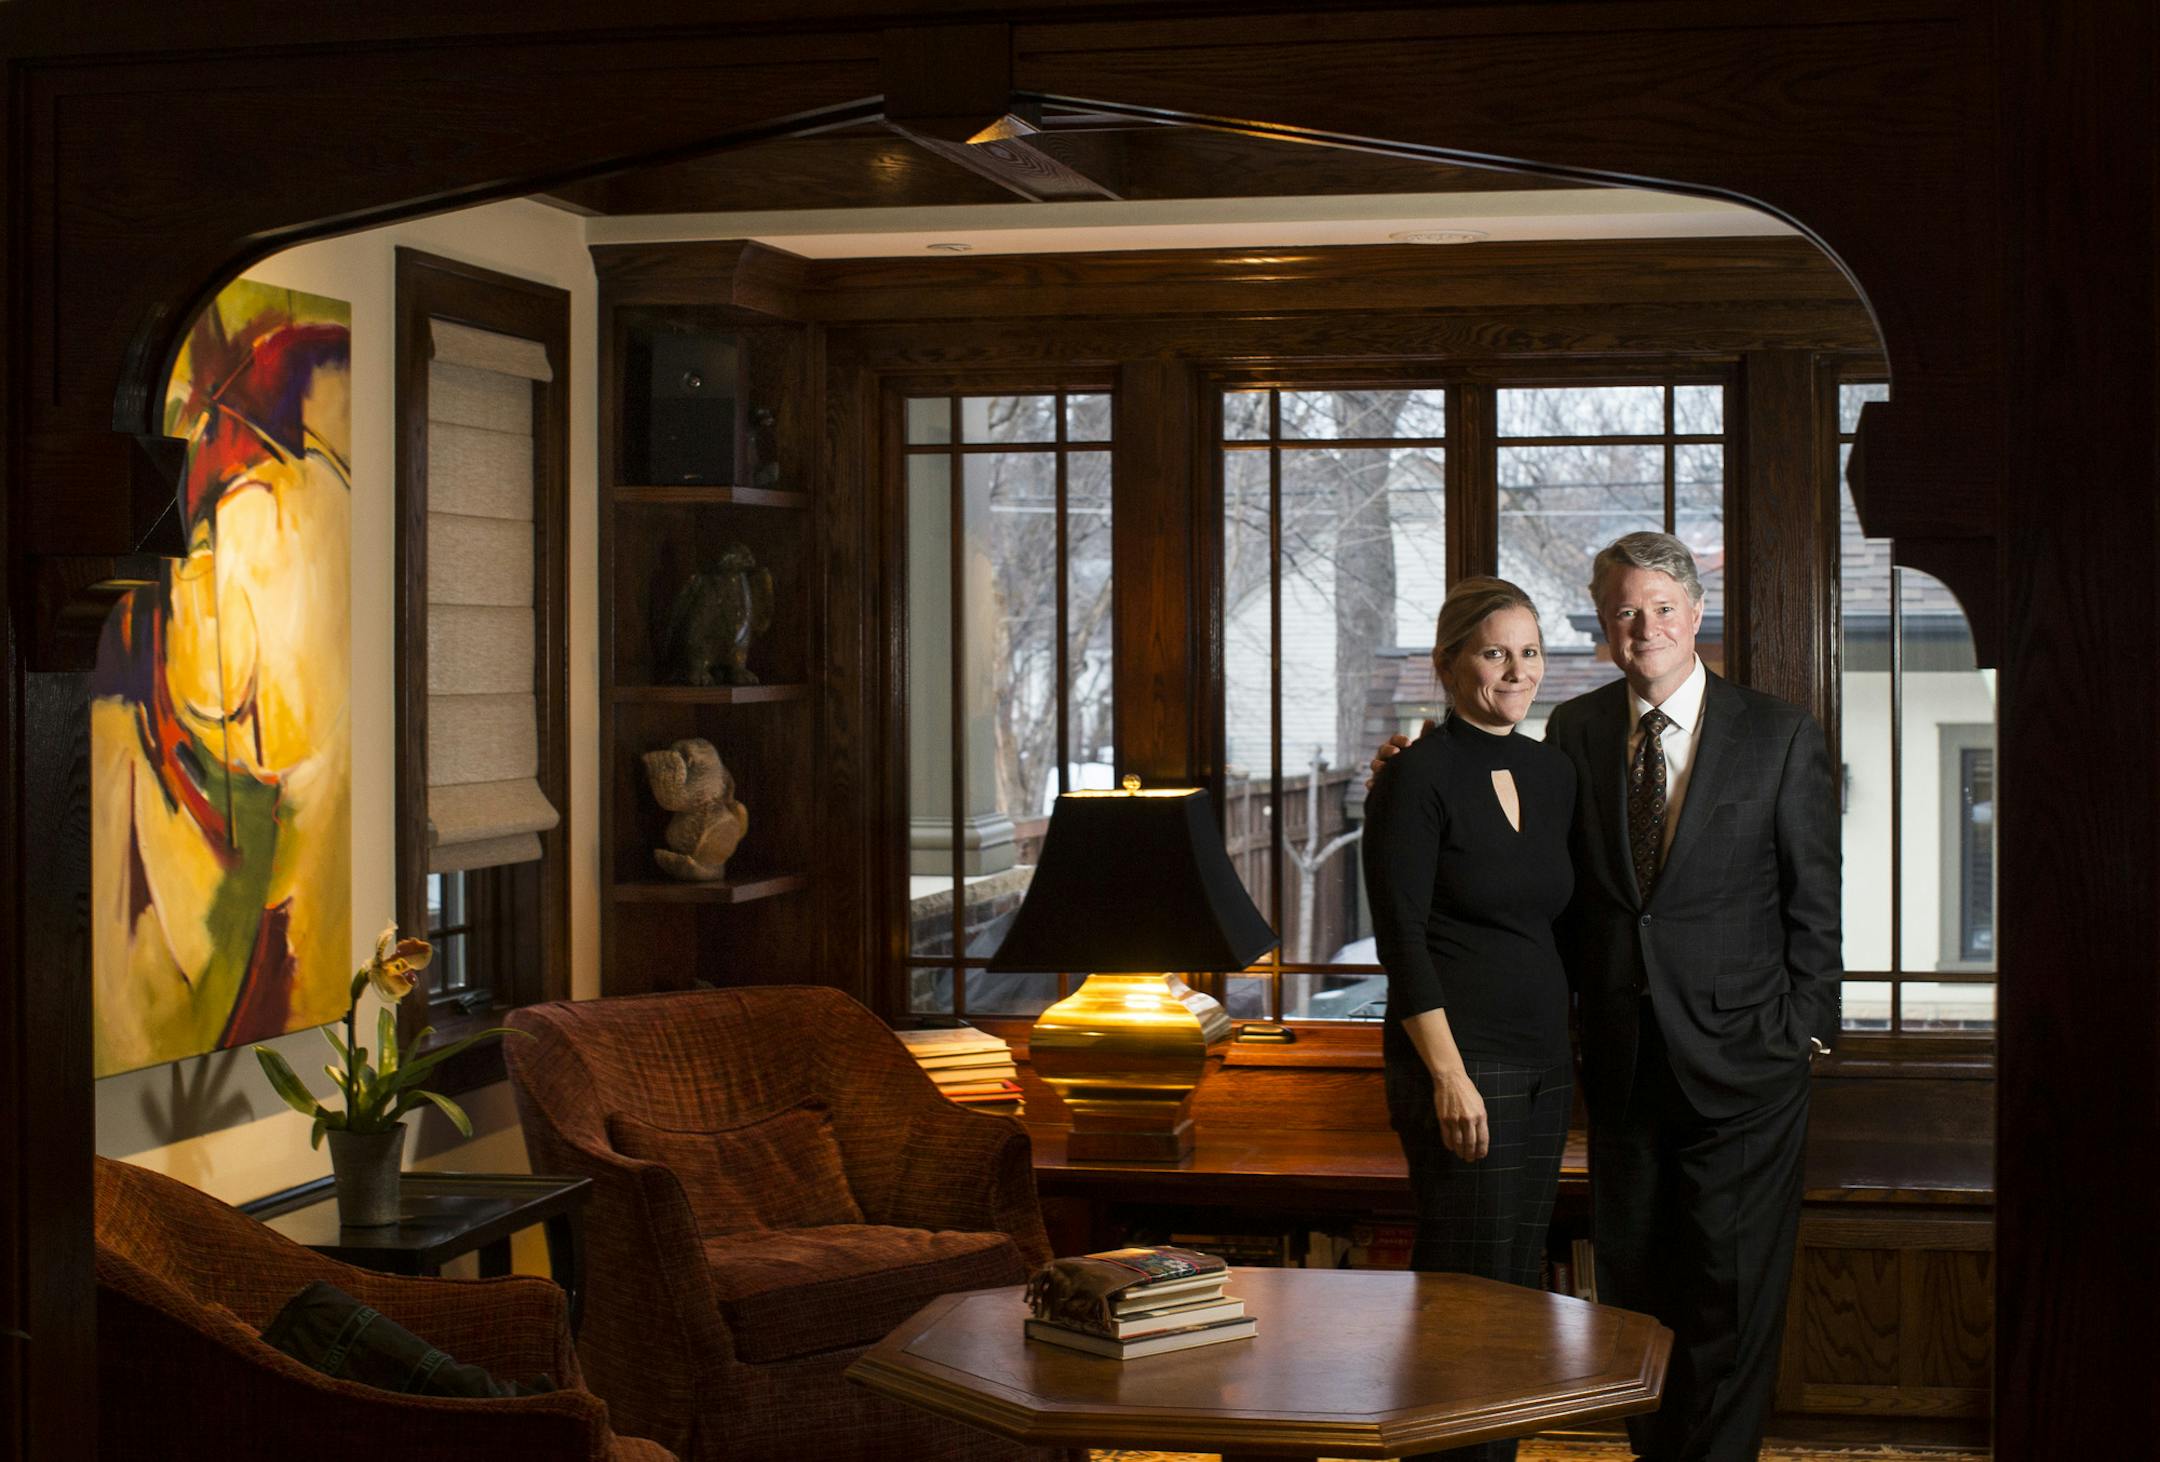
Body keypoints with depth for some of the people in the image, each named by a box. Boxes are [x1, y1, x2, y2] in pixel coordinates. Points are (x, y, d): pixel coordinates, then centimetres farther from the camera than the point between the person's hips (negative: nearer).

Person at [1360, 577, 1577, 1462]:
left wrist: (1572, 1050, 13)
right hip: (1461, 1063, -7)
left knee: (1520, 1289, 10)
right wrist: (1450, 1075, -18)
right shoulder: (1417, 778, -9)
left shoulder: (1553, 774, 11)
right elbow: (1402, 940, -13)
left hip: (1545, 1063, 7)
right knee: (1468, 1291, -4)